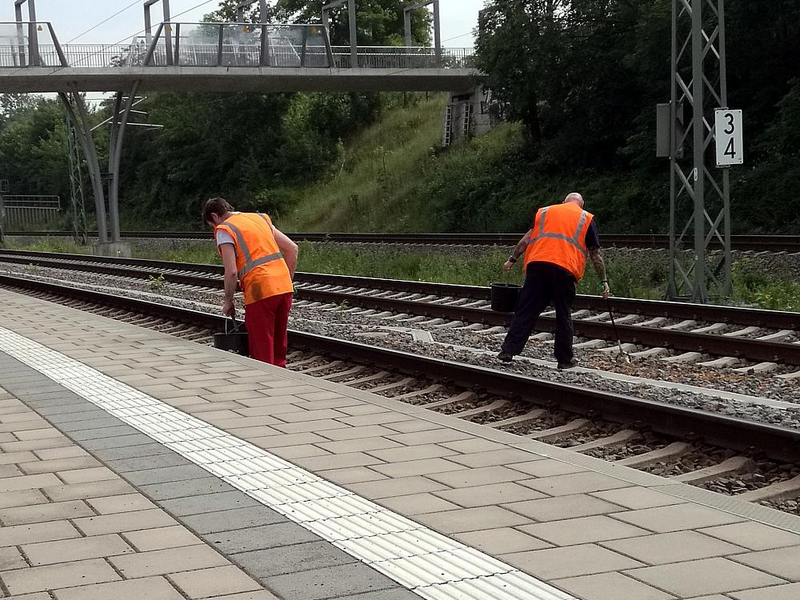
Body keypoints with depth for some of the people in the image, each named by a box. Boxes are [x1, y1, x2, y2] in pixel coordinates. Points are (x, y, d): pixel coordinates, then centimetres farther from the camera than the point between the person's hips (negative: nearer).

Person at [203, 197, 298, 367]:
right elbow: (292, 248, 16)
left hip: (260, 292, -7)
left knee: (262, 353, 2)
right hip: (284, 288, 7)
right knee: (278, 349, 17)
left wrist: (228, 301, 2)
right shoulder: (260, 218, 19)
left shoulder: (224, 230, -2)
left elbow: (231, 272, -11)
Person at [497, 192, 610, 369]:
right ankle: (565, 359, 15)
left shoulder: (544, 211, 23)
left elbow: (526, 239, 16)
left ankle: (508, 351, 0)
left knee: (526, 311, 4)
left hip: (537, 264, 2)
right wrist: (604, 281, 17)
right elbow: (595, 254, 14)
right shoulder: (586, 219, 17)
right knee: (564, 315, 10)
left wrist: (512, 259, 18)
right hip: (564, 269, -2)